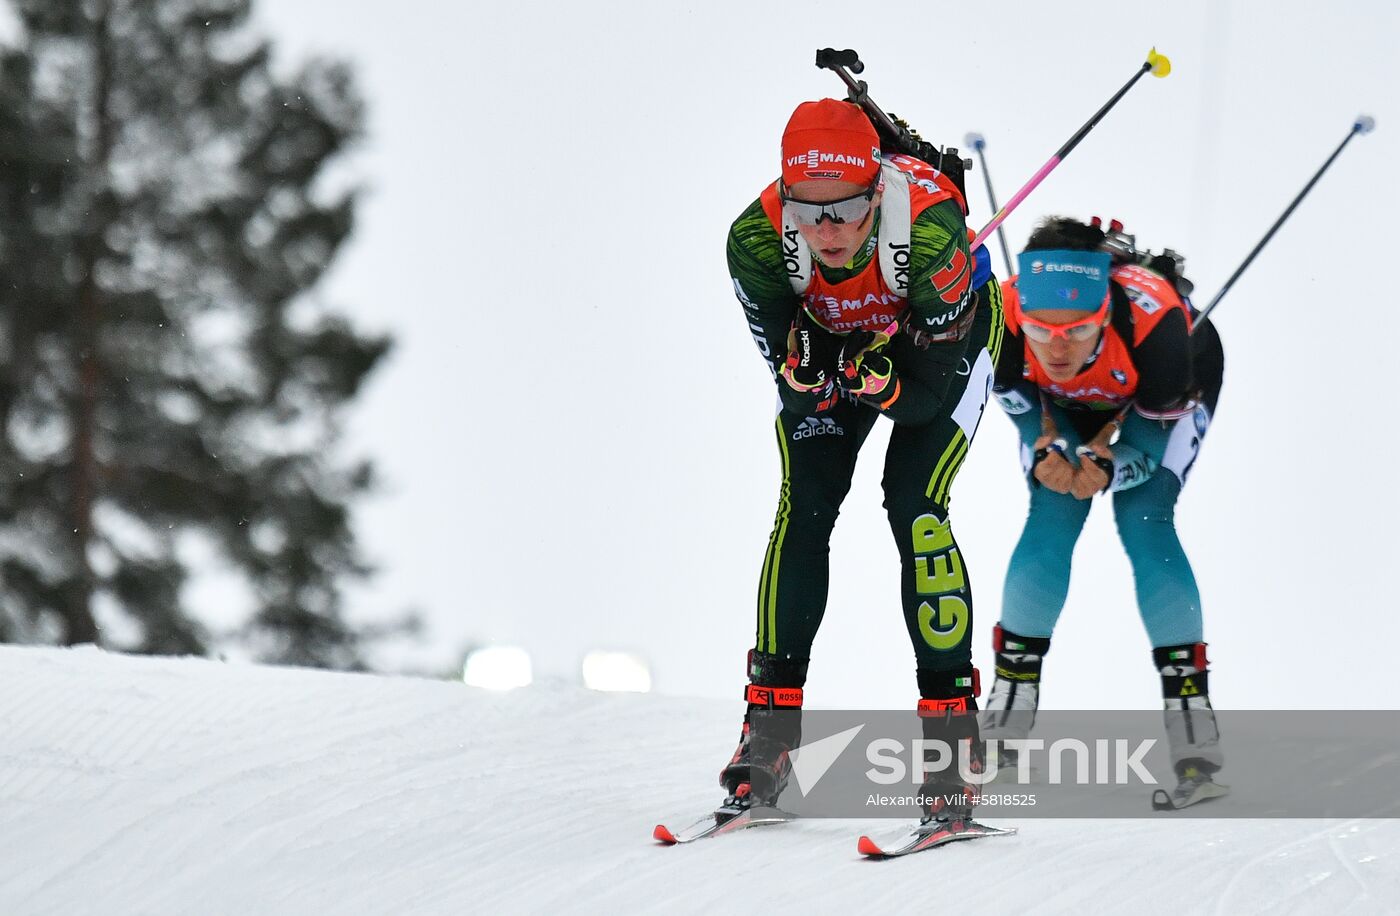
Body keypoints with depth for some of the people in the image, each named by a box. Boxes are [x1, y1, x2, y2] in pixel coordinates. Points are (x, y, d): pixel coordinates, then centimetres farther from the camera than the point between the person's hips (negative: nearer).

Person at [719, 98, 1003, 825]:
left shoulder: (928, 223, -41)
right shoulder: (758, 239, -33)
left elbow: (932, 389, -30)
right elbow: (789, 372, -21)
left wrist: (881, 385, -47)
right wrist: (805, 373, -42)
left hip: (946, 334, -3)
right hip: (829, 336, 3)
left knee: (914, 506, -18)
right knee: (804, 506, -11)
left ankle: (952, 729, -13)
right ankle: (770, 723, -3)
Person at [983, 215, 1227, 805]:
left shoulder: (1155, 323, -45)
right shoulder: (1000, 322, -38)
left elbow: (1153, 436, -25)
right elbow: (1028, 410, -16)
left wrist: (1110, 466, -40)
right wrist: (1045, 451, -35)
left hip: (1173, 391, -2)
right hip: (1066, 405, 3)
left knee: (1144, 524, -17)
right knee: (1051, 520, -12)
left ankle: (1196, 744, -14)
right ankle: (1006, 715, 2)